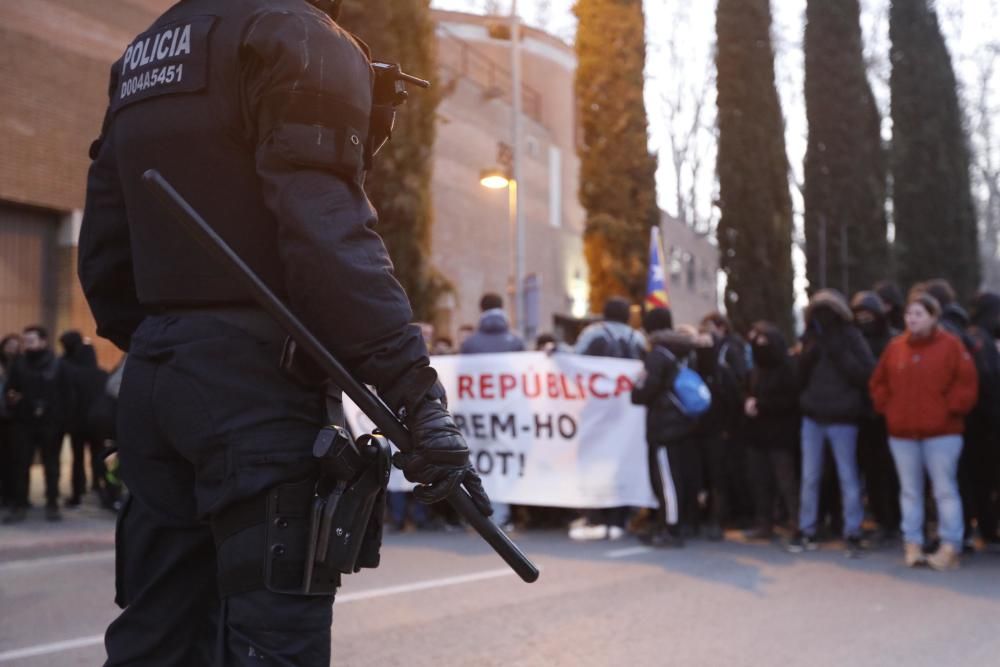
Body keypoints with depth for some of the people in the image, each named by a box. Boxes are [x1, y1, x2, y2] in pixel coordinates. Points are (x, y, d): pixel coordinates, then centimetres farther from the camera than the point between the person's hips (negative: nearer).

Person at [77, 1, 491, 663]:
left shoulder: (142, 56, 20)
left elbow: (104, 258, 17)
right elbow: (326, 234, -19)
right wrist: (419, 396, -21)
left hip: (153, 379, 8)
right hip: (257, 384, -8)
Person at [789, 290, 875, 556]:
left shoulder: (851, 337, -4)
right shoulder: (811, 338, 9)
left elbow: (867, 374, -13)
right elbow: (800, 379, 9)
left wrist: (840, 354, -18)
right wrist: (807, 359, -8)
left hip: (842, 418, -4)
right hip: (812, 416, 4)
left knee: (848, 477, 1)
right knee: (810, 477, 8)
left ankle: (853, 534, 7)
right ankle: (806, 531, 16)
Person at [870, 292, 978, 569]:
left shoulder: (951, 345, -4)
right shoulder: (895, 347, 8)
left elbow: (966, 383, -7)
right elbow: (879, 383, 15)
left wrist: (949, 410, -10)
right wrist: (888, 408, 4)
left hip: (941, 432, -4)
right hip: (902, 432, 4)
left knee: (945, 490, -2)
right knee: (910, 491, 10)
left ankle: (950, 547, 2)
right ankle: (912, 543, 17)